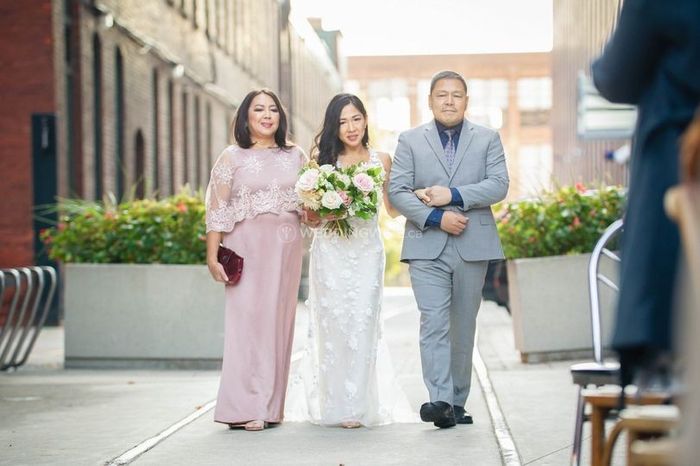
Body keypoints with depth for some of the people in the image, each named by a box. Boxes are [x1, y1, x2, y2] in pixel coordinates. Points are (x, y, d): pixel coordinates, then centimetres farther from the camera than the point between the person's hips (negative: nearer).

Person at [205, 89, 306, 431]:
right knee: (247, 320, -8)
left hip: (286, 249, 4)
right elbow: (217, 211, -1)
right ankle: (244, 408, -7)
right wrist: (212, 255, -7)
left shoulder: (296, 157, 13)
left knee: (278, 322, 4)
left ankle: (269, 406, 10)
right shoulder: (232, 158, 3)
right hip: (246, 247, -3)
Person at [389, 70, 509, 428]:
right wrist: (437, 217, -13)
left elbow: (498, 185, -4)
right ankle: (440, 400, -21)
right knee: (433, 322, -14)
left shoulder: (488, 140, 10)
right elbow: (397, 191, -1)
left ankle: (457, 402, 15)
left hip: (473, 247, 1)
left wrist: (452, 195, -15)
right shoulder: (410, 141, 8)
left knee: (463, 327, 7)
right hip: (427, 247, -1)